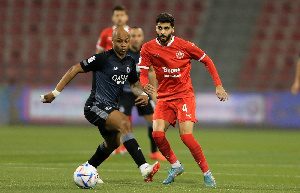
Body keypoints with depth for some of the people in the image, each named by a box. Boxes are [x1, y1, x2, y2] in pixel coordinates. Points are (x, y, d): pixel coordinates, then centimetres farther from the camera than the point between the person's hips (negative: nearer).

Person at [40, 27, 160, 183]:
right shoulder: (103, 58, -14)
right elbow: (75, 69, -9)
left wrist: (143, 94, 1)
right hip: (95, 107, -9)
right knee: (125, 123, -31)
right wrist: (56, 93, -10)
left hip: (110, 108, 9)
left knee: (112, 143, 24)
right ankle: (144, 168, -41)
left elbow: (134, 83, 25)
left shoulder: (130, 62, 9)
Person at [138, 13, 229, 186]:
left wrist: (219, 86, 1)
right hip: (164, 97, 3)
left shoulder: (184, 46, -6)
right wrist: (146, 85, -25)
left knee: (186, 136, -19)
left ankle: (207, 173, -4)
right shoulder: (148, 48, -1)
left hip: (184, 95, -3)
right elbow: (143, 74, -1)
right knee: (157, 134, -17)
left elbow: (207, 61, 5)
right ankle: (176, 166, 9)